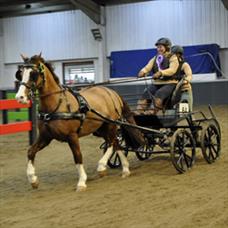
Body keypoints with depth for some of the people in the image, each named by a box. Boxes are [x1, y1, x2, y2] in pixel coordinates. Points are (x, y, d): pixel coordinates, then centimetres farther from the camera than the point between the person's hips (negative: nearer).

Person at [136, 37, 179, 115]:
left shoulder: (173, 58, 0)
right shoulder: (155, 58, 16)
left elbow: (172, 70, -19)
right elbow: (148, 67, -2)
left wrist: (160, 73, -37)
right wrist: (143, 71, -27)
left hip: (169, 83, -5)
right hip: (156, 83, 5)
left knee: (159, 94, -33)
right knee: (145, 93, -18)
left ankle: (153, 111, -35)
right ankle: (139, 112, -28)